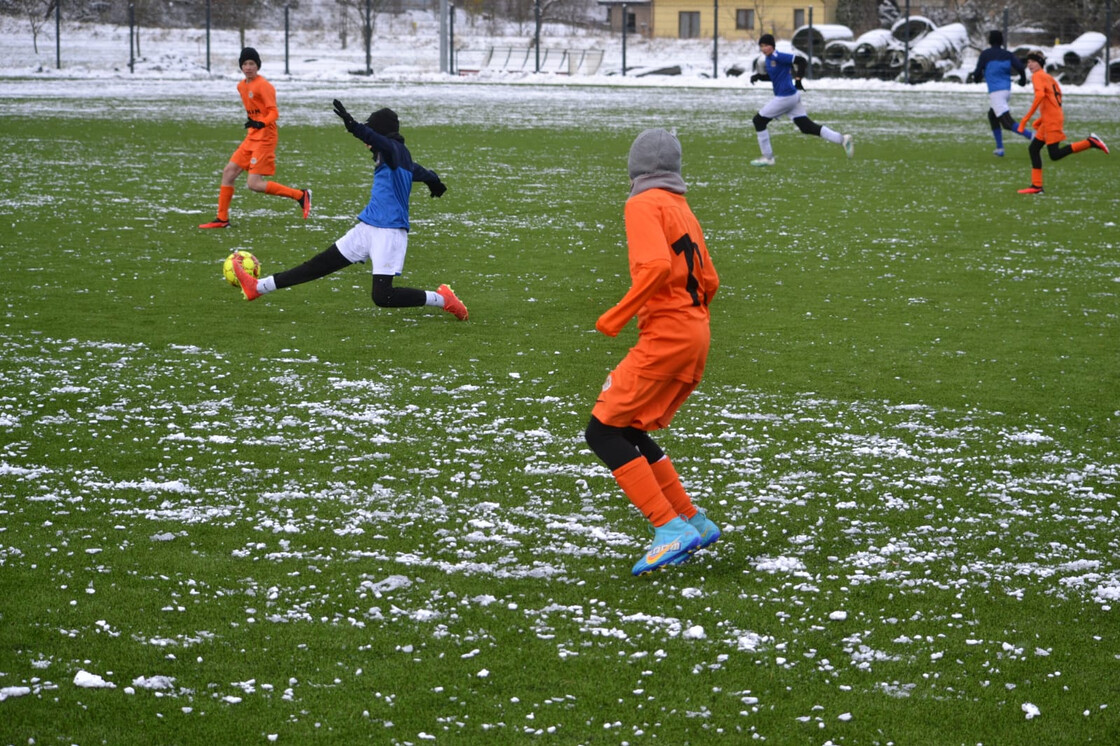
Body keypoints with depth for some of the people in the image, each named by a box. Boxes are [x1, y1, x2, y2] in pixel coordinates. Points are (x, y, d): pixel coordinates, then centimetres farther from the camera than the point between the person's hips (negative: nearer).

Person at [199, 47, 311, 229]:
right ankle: (222, 219, 12)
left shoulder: (263, 85, -13)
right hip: (251, 138, 9)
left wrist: (261, 123, -35)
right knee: (228, 172, 5)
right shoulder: (242, 86, 13)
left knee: (254, 184, -14)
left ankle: (301, 195, -5)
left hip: (264, 138, -9)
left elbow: (274, 112, -19)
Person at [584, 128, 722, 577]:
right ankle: (693, 522, 16)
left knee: (604, 432, -7)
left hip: (665, 337, -9)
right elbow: (709, 280, 20)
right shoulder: (681, 208, 19)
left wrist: (617, 316, -16)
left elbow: (657, 267, -23)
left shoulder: (643, 204, -7)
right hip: (695, 336, 9)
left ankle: (671, 529, -16)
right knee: (630, 433, 17)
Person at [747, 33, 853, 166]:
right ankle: (842, 139, 3)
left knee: (759, 121, 2)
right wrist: (758, 76, 9)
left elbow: (800, 60, -22)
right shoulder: (767, 58, 12)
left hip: (785, 98, -10)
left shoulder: (777, 56, -16)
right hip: (793, 97, 10)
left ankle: (767, 158, 9)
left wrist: (798, 79, -27)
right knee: (807, 127, 7)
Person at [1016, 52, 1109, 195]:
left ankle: (1090, 142, -12)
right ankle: (1036, 186, 8)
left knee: (1055, 155, -12)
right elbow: (1058, 96, 24)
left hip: (1052, 121, -10)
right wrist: (1041, 119, 25)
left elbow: (1040, 95, -25)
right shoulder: (1048, 77, 19)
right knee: (1033, 149, 9)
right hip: (1048, 122, 10)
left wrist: (1026, 118, -24)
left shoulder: (1038, 76, -8)